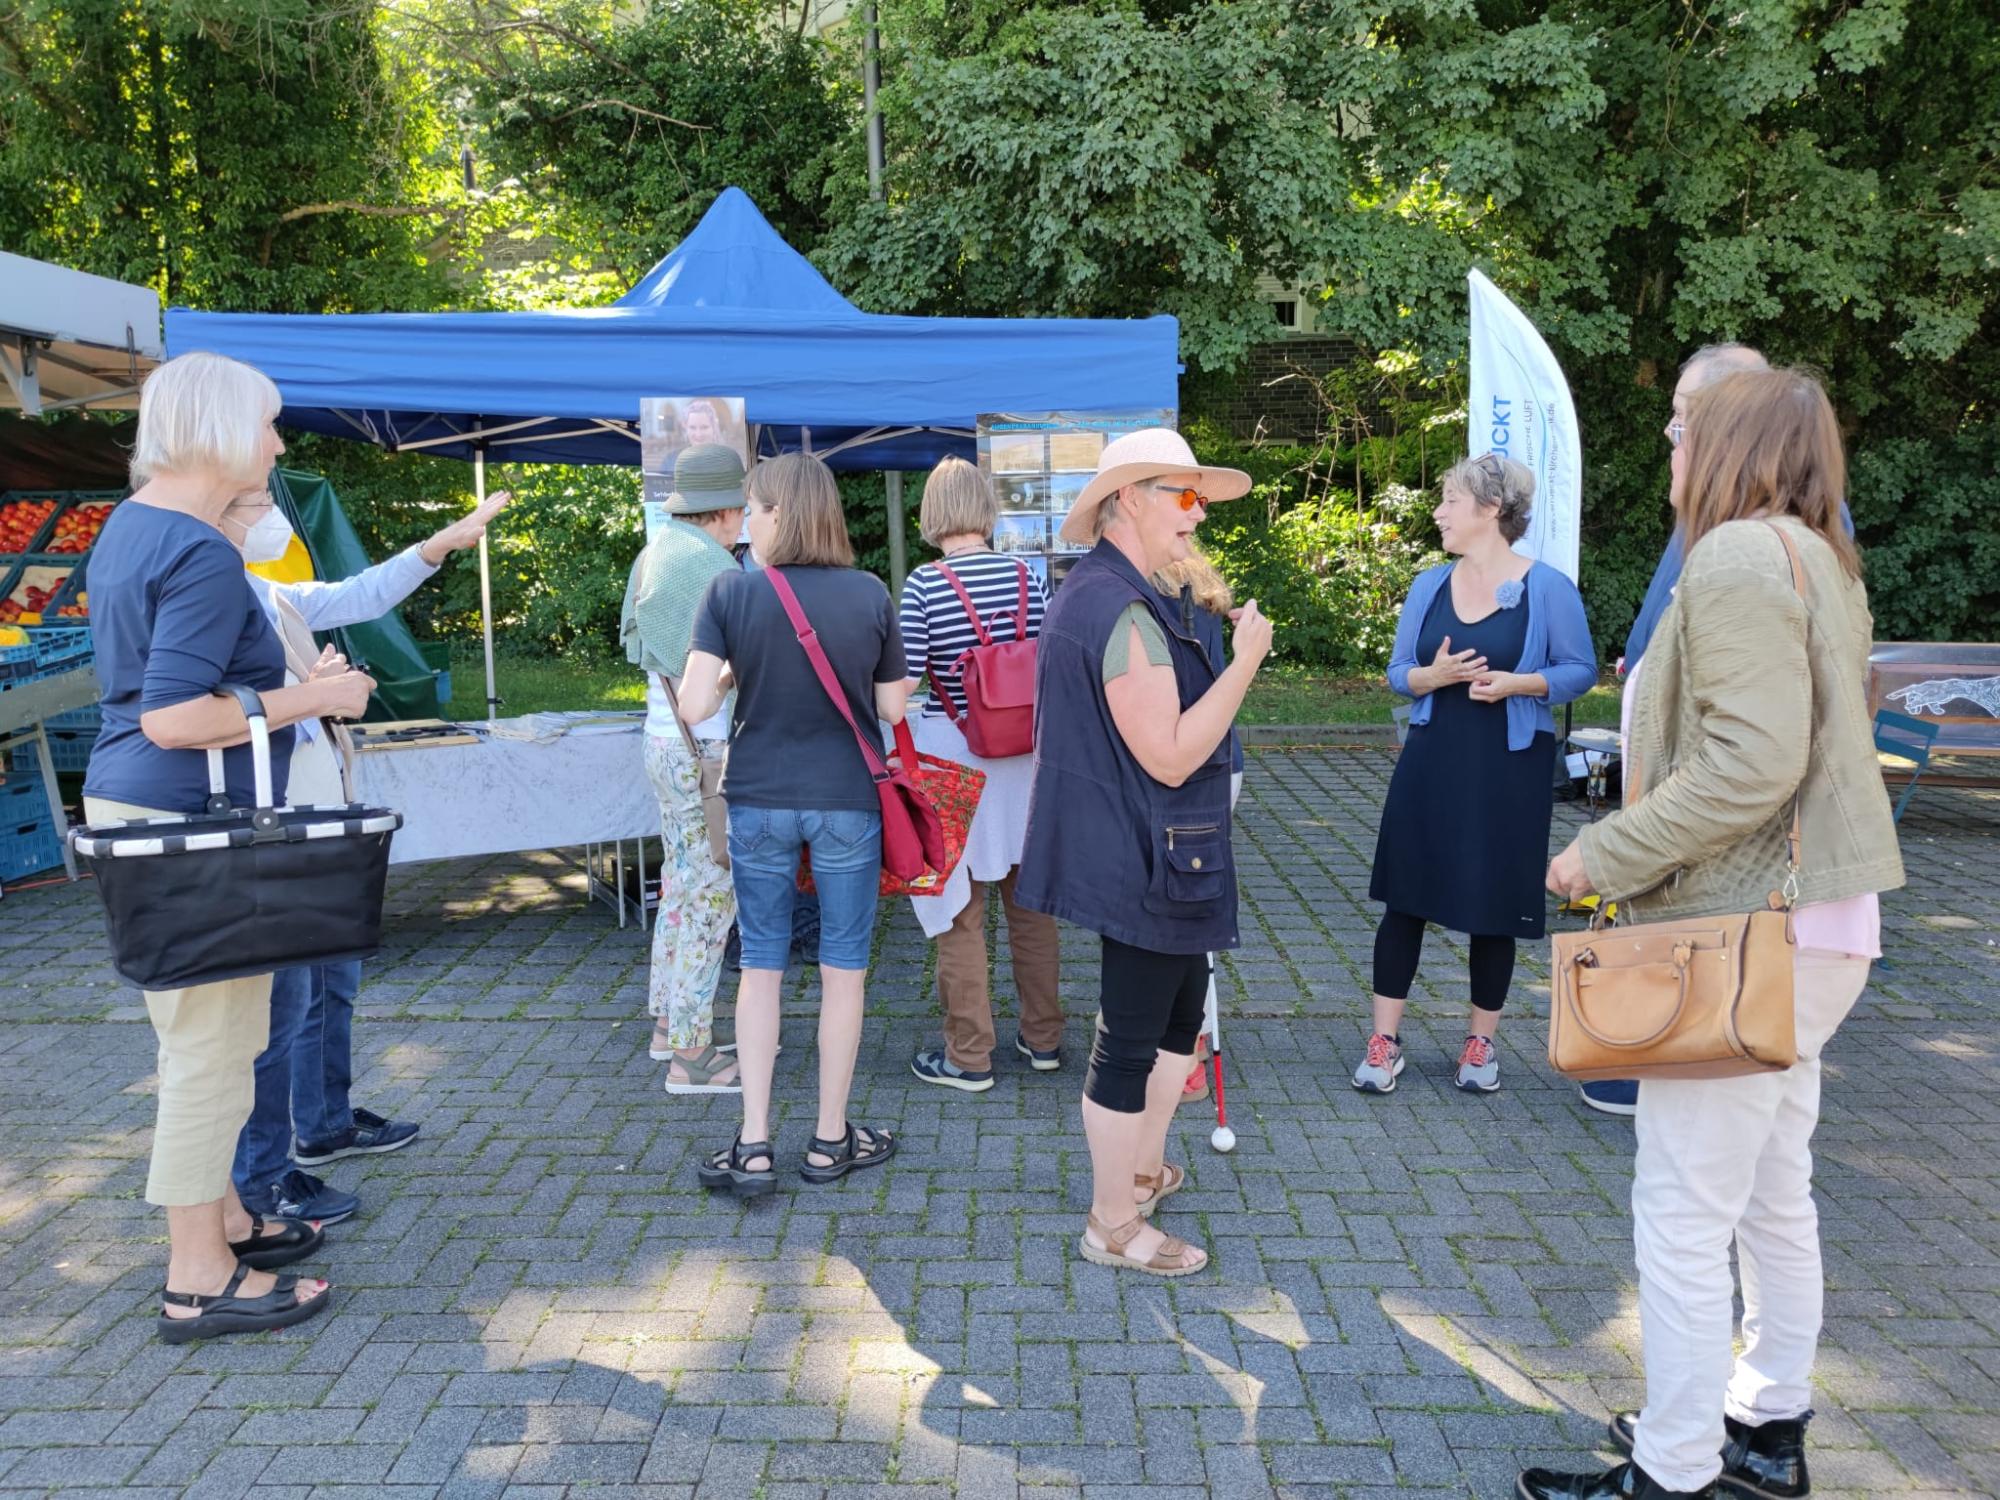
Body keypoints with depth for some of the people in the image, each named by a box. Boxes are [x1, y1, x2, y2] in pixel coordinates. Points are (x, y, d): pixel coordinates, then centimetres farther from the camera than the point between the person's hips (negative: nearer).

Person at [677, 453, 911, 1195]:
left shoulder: (730, 591, -8)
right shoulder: (870, 595, -6)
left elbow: (694, 707, -13)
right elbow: (893, 708, -1)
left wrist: (738, 674, 7)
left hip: (758, 800, 0)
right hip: (847, 800, 0)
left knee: (761, 967, 12)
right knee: (844, 970, 11)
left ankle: (753, 1147, 15)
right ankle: (830, 1139, 22)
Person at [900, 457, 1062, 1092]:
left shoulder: (924, 583, -12)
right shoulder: (1028, 577, -1)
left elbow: (904, 679, -15)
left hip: (953, 755, -4)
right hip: (1025, 753, 4)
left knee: (959, 912, 6)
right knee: (1031, 899, 16)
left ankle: (969, 1057, 15)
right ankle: (1043, 1037, 29)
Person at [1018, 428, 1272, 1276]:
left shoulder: (1095, 592, 12)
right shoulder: (1124, 613, -23)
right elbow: (1170, 756, -25)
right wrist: (1245, 661, -20)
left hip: (1125, 850, 11)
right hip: (1146, 857, -11)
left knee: (1181, 1004, 23)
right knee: (1131, 1041, 3)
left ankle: (1143, 1170, 39)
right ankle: (1113, 1227, 19)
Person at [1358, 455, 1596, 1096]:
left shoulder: (1546, 587, -6)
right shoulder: (1428, 585, 6)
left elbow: (1580, 669, -3)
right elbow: (1398, 672, 8)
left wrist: (1516, 683, -20)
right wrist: (1432, 675, -14)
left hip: (1509, 769, -3)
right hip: (1430, 762, 3)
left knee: (1494, 907, 7)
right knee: (1405, 896, 3)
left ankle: (1481, 1042, 24)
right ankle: (1385, 1040, 14)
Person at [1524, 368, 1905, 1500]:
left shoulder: (1739, 554, -15)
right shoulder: (1816, 559, 16)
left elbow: (1752, 763, -25)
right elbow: (1803, 747, 16)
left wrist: (1606, 856, -17)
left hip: (1750, 930, -11)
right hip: (1810, 923, 11)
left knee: (1684, 1216, -1)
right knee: (1773, 1195, 20)